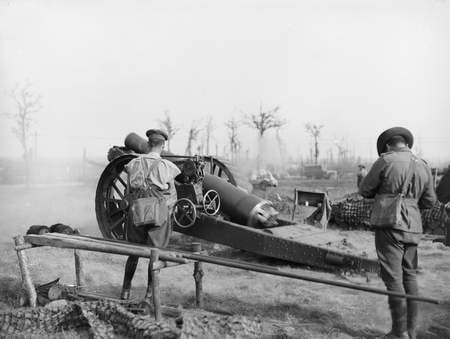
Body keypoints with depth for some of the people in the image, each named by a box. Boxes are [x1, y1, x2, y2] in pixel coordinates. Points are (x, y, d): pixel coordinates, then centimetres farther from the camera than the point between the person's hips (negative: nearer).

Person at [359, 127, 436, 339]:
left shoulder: (385, 161, -9)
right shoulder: (423, 166, 6)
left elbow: (364, 191, -2)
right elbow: (429, 202, 12)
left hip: (390, 226, -6)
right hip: (413, 228, 6)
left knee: (393, 278, 0)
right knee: (409, 276, 14)